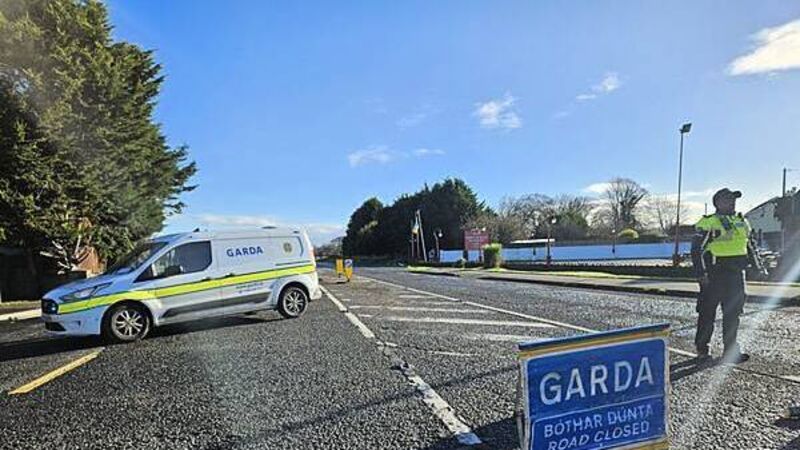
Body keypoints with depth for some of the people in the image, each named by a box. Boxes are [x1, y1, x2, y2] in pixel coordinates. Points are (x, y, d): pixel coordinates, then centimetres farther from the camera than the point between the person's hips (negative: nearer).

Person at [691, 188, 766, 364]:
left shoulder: (742, 222, 15)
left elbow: (750, 246, 24)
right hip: (714, 274, -6)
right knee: (707, 312, 0)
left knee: (733, 313, 10)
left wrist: (759, 266, 16)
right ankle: (702, 349, 10)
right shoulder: (707, 223, -7)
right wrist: (701, 273, -15)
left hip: (736, 273, 7)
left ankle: (731, 350, 20)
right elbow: (697, 249, -10)